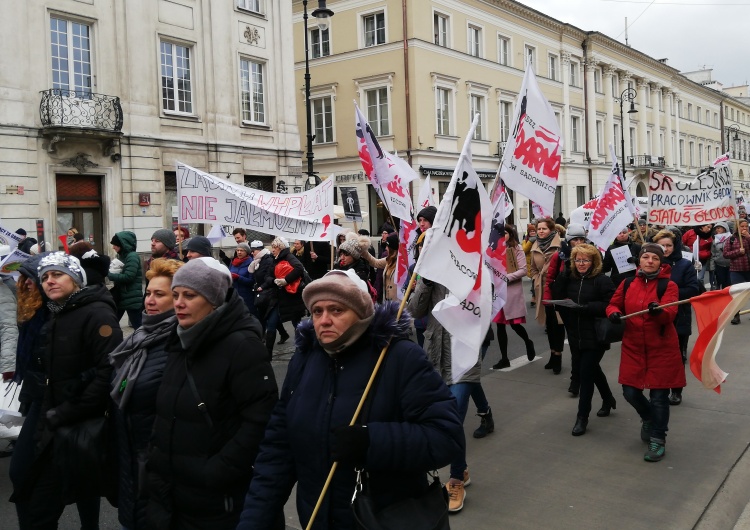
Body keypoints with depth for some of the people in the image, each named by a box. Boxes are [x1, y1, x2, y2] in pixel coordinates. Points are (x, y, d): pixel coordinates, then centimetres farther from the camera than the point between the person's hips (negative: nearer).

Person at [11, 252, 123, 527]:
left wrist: (66, 414, -22)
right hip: (59, 427, 9)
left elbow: (110, 372, -27)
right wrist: (50, 412, 10)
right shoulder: (56, 316, 12)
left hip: (82, 428, -9)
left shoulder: (97, 314, -18)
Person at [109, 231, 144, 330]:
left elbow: (128, 277, -22)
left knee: (138, 328, -3)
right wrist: (110, 271, -1)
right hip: (119, 297, 9)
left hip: (132, 299, -9)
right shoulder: (121, 255, 13)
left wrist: (109, 274, -16)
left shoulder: (132, 256, -13)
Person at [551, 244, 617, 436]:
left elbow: (609, 306, -18)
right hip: (575, 335, 6)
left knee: (585, 374, -6)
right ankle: (608, 400, 45)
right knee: (592, 370, 21)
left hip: (595, 336, -6)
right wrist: (562, 275, -13)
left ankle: (582, 417, 5)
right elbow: (557, 298, -4)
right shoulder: (569, 278, 6)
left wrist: (585, 307, -27)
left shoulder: (602, 280, -11)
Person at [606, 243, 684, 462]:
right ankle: (649, 419, 39)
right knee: (630, 392, 7)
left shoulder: (669, 285, -9)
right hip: (633, 347, 4)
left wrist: (658, 310, -44)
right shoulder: (628, 283, 2)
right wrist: (613, 312, -10)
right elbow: (614, 304, 14)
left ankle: (658, 439, 20)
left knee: (659, 395, 2)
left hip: (661, 349, -4)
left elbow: (670, 314, -22)